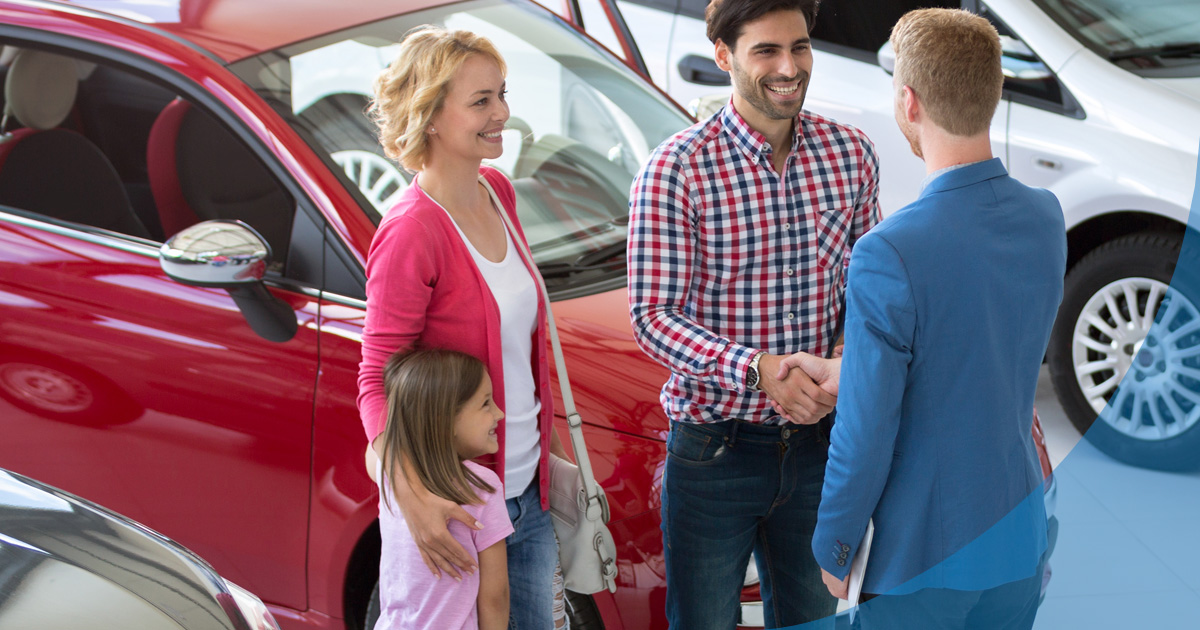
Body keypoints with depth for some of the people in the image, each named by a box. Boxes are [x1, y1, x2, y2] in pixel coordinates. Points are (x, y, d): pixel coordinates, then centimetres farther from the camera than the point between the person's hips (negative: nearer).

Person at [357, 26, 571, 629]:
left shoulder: (496, 191, 3)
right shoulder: (410, 233, -21)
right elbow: (376, 381, -19)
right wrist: (410, 492, -33)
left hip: (528, 493, 8)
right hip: (457, 507, -8)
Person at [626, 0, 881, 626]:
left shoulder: (851, 154, -1)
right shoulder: (676, 168, -15)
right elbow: (653, 315, -15)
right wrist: (758, 369, -29)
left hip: (816, 439, 4)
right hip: (714, 449, -4)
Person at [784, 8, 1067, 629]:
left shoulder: (889, 255, -26)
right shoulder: (1045, 220, -5)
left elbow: (866, 436, -20)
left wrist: (833, 549, -4)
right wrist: (845, 373, 11)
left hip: (924, 555, -6)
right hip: (1019, 538, 6)